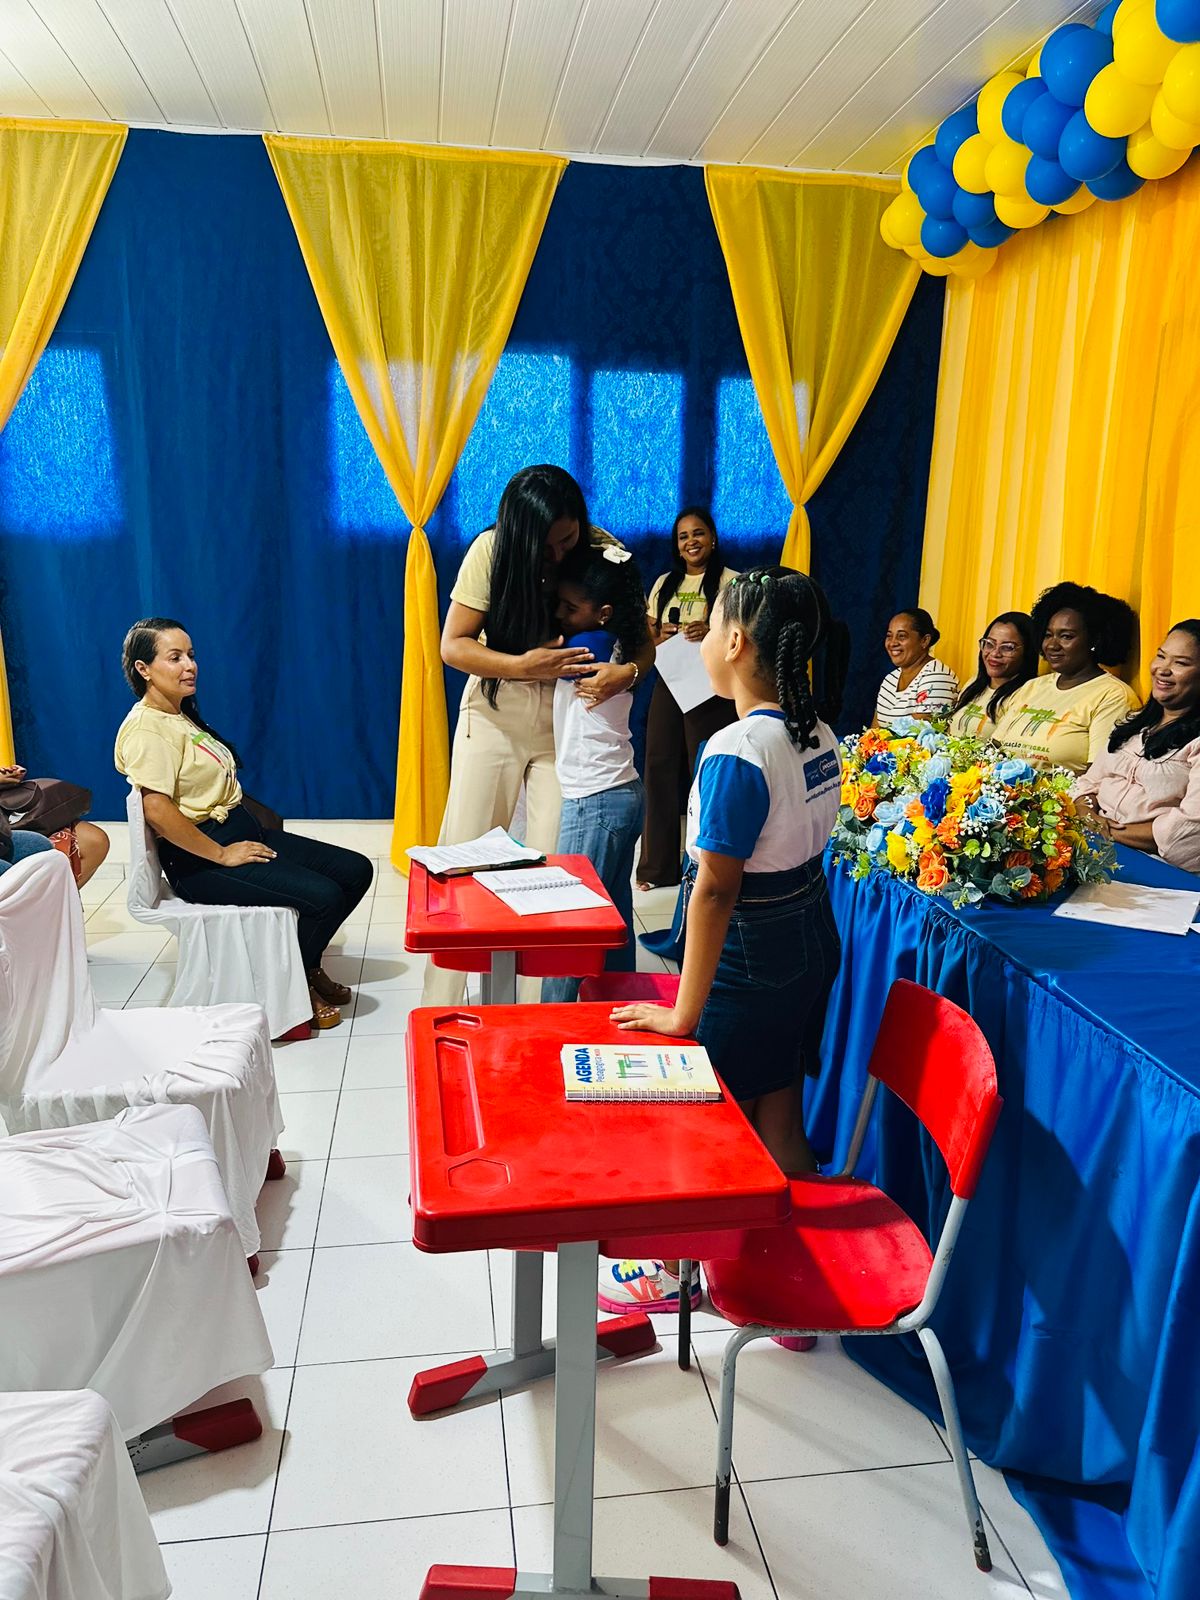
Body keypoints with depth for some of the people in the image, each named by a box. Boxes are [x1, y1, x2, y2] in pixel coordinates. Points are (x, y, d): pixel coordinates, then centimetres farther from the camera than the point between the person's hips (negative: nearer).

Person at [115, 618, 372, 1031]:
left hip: (240, 831, 10)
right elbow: (158, 810, -24)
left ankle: (308, 966, 18)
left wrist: (251, 836, 7)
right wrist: (221, 855, -18)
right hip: (199, 860, -10)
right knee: (323, 896, -23)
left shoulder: (181, 715, 15)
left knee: (355, 870, 1)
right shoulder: (146, 727, -14)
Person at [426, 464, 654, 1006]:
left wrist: (627, 671, -31)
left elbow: (643, 641, -7)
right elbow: (453, 645, -12)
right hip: (496, 716, 0)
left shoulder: (604, 551, -11)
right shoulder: (491, 550, -13)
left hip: (570, 721, 0)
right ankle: (440, 1004, 17)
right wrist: (525, 666, -28)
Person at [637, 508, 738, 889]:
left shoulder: (728, 582, 0)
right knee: (659, 769, 3)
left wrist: (711, 632, -22)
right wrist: (664, 638, -6)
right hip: (668, 684, 5)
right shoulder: (664, 584, 15)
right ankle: (658, 865, 13)